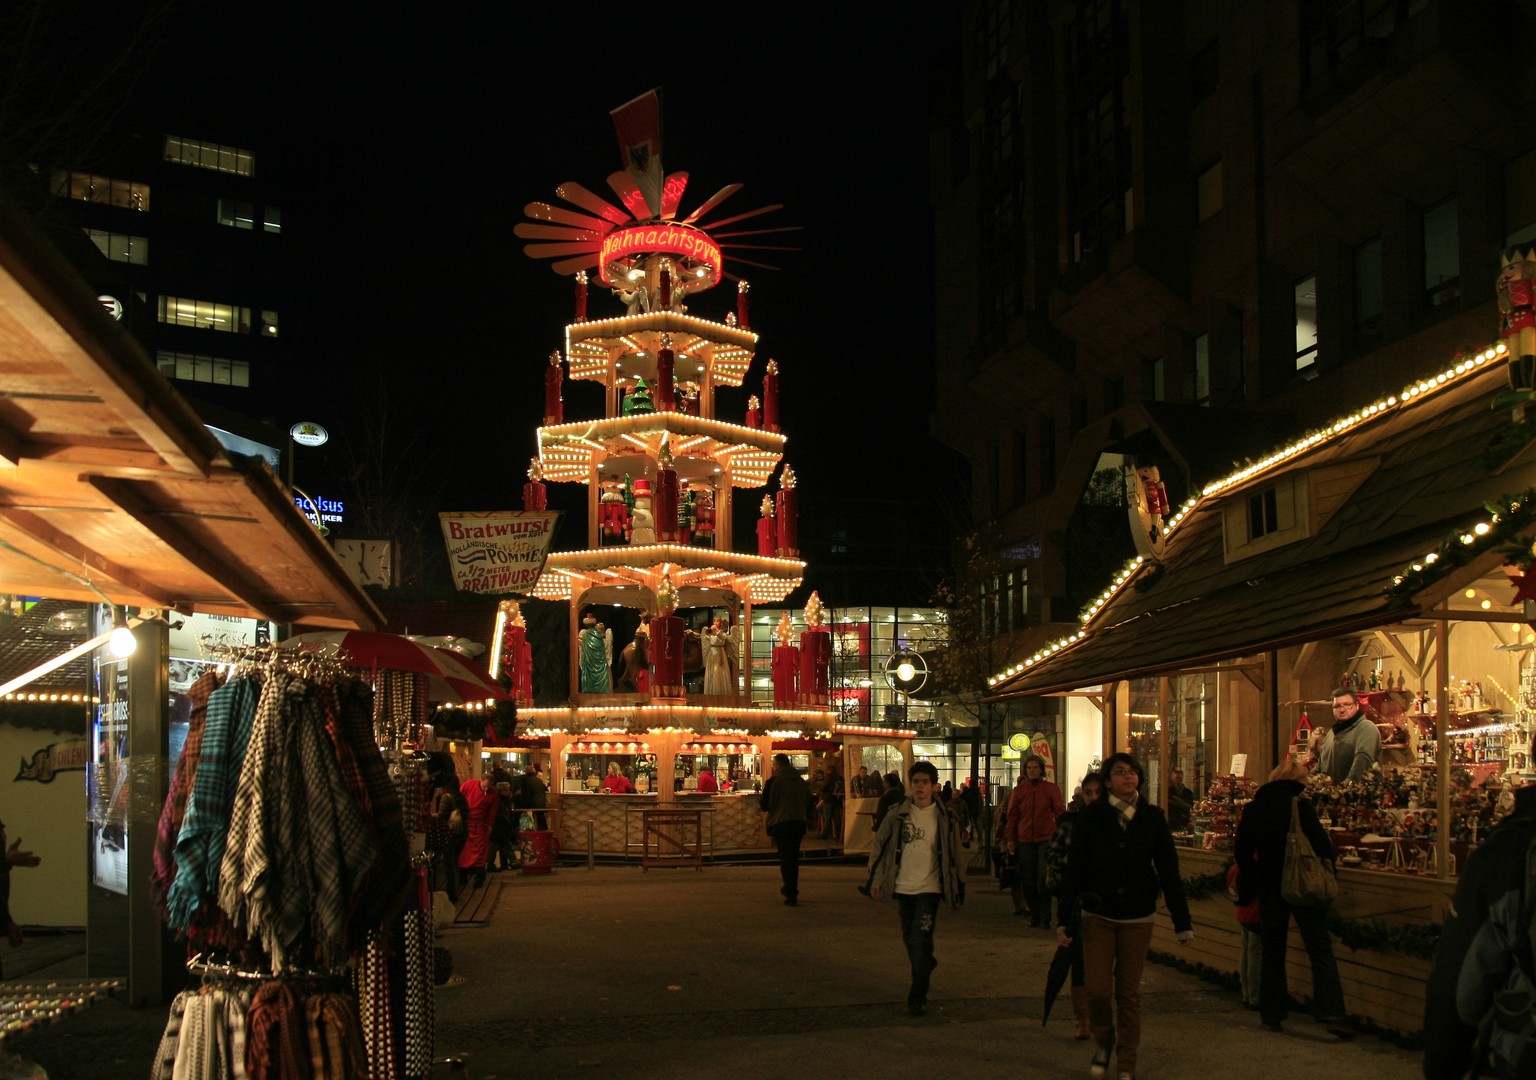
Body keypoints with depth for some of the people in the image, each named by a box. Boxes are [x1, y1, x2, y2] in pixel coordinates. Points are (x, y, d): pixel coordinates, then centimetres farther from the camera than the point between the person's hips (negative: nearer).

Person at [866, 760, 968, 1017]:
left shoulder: (944, 818, -3)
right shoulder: (897, 815, 1)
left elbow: (953, 854, 3)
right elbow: (881, 846, 6)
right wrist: (876, 880, 3)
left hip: (929, 887, -3)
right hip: (903, 886, 3)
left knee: (921, 939, -11)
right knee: (910, 938, 14)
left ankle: (918, 997, -5)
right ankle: (926, 964, 43)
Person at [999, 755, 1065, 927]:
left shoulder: (1051, 788, 3)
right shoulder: (1019, 790, 8)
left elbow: (1060, 813, 3)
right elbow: (1012, 815, 9)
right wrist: (1009, 838, 4)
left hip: (1046, 840, -2)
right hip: (1025, 841, 3)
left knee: (1043, 878, -8)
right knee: (1028, 880, 4)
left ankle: (1045, 917, -1)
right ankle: (1034, 914, 14)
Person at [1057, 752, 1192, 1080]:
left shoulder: (1153, 819, 0)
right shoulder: (1091, 817, -4)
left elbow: (1169, 872, 3)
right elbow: (1074, 870, -2)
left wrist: (1183, 923, 1)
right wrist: (1063, 918, -5)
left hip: (1138, 918, 1)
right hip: (1097, 916, -1)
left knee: (1129, 993, 6)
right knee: (1098, 989, -6)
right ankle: (1103, 1041, 24)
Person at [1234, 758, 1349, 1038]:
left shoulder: (1253, 810, 2)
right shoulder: (1300, 806, -11)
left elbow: (1243, 853, 6)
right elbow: (1322, 846, -11)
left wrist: (1250, 885, 16)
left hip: (1269, 887, 4)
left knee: (1273, 951, 14)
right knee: (1320, 950, -3)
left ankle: (1272, 1015, 16)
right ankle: (1332, 1015, -15)